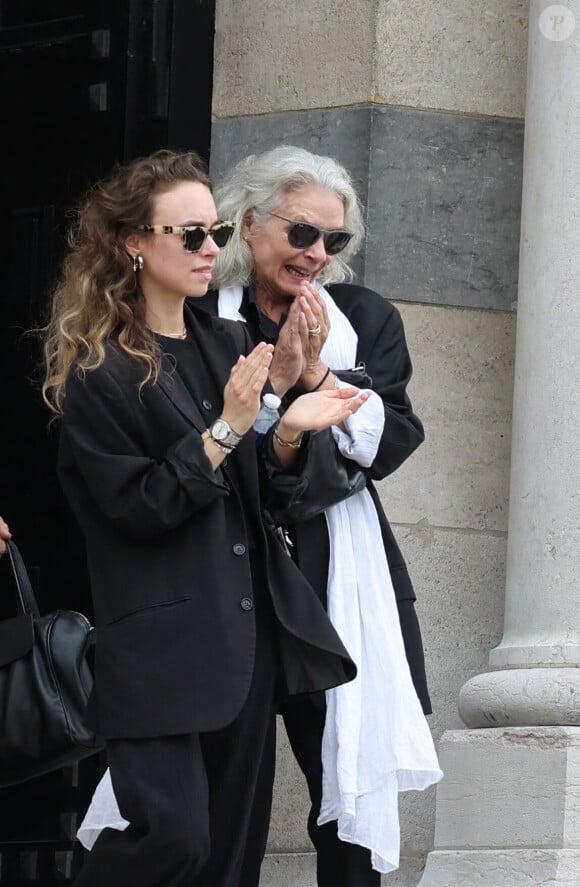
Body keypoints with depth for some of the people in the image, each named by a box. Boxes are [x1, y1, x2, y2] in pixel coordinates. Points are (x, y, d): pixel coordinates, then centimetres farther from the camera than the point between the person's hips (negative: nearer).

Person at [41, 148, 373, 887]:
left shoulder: (229, 346, 12)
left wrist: (289, 433, -6)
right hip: (160, 643, -7)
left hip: (247, 629, 7)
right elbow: (135, 507, -13)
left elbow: (260, 491, 14)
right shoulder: (97, 370, -6)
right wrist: (225, 431, -20)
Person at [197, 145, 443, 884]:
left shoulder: (367, 322, 8)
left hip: (337, 580, 2)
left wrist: (320, 375, -11)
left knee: (350, 781, 1)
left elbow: (391, 445, 1)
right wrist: (274, 379, -11)